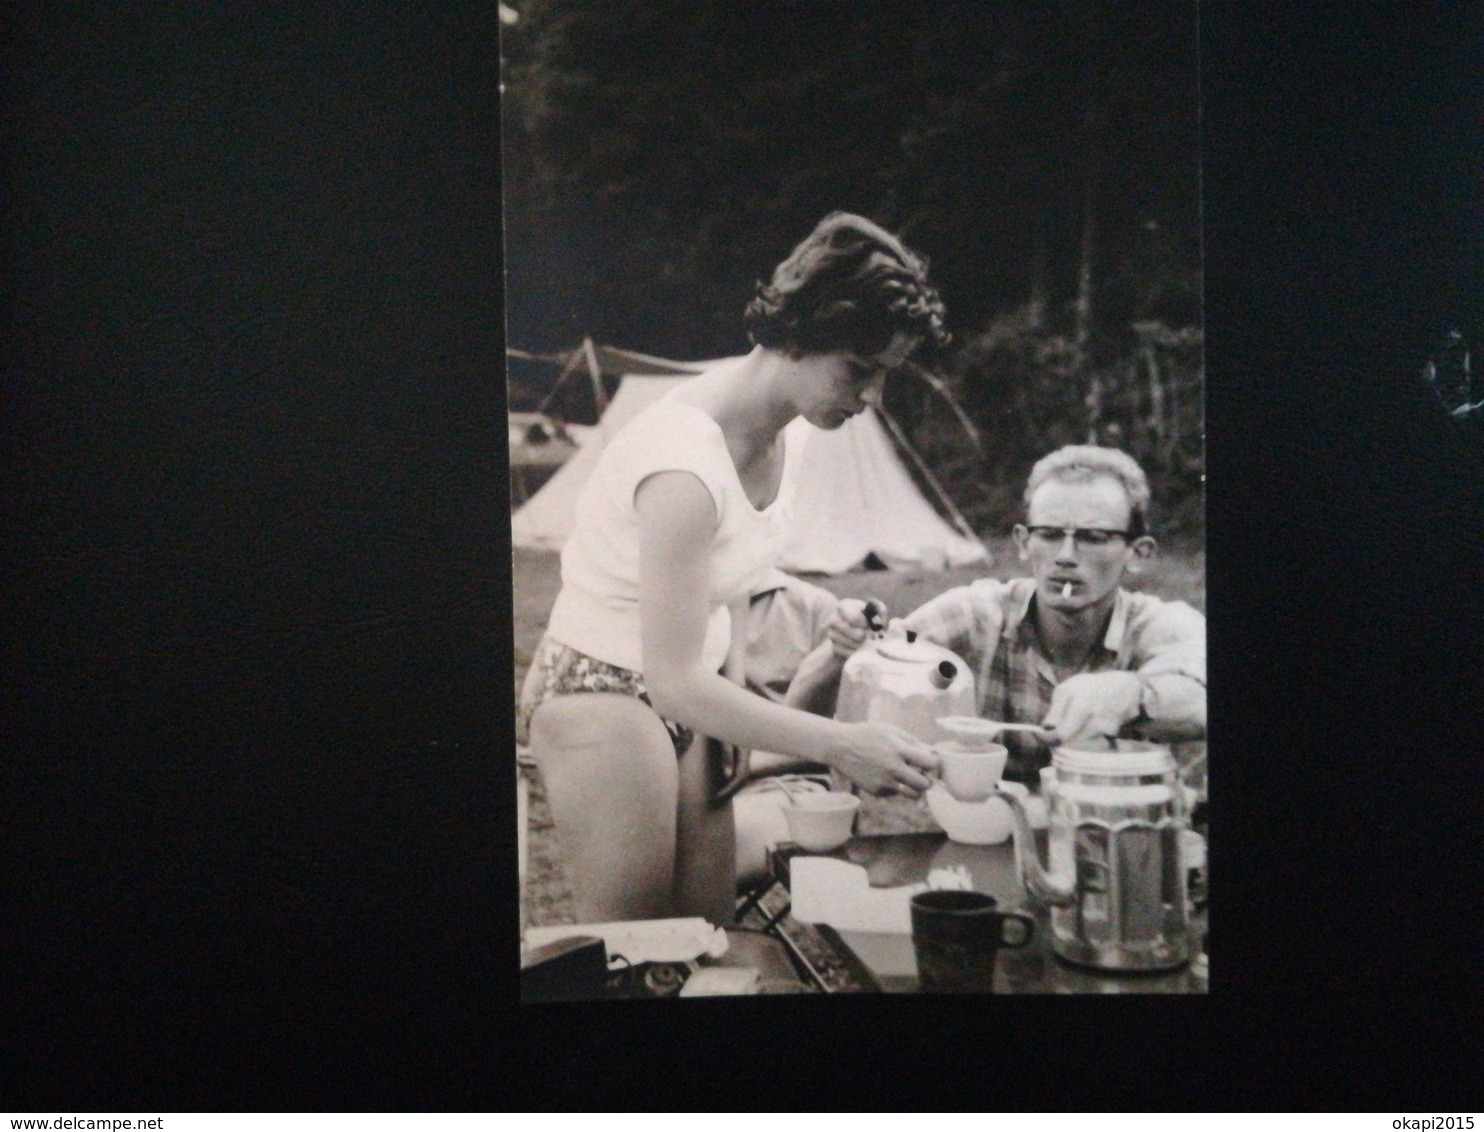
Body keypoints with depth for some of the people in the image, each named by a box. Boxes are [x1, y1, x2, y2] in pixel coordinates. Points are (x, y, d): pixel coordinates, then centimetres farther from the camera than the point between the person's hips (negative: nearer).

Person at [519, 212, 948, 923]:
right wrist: (838, 744, -33)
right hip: (602, 696, -8)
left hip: (683, 693, 8)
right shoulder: (686, 462, -29)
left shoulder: (785, 432, -3)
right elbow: (674, 679, -29)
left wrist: (735, 696, 2)